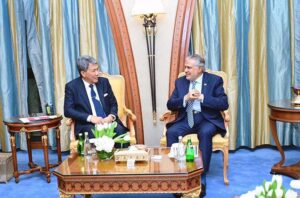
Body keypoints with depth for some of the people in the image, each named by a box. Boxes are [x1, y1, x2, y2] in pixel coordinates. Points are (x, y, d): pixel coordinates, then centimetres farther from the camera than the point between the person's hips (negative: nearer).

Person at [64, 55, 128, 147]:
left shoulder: (104, 82, 11)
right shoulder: (72, 86, 1)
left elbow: (113, 104, 15)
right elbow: (68, 110, -5)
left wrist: (112, 116, -8)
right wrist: (89, 117, -17)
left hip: (108, 121, 3)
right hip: (87, 124, -3)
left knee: (120, 131, -28)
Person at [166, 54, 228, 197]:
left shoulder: (215, 80, 2)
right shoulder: (180, 81, 11)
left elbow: (224, 104, -8)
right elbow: (170, 105, 5)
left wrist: (202, 97, -17)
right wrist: (186, 98, -14)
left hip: (206, 119, -3)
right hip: (186, 119, 3)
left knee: (205, 133, -36)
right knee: (171, 132, -27)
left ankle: (201, 178, -29)